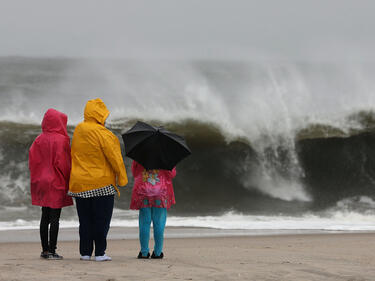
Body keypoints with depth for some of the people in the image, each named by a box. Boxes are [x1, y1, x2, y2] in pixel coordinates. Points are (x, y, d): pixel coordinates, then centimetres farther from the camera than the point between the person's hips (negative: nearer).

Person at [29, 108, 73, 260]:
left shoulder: (39, 140, 5)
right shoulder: (61, 140, -12)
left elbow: (32, 158, 3)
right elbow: (62, 162, -16)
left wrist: (37, 177, 11)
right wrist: (67, 179, -4)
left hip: (41, 181, 6)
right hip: (56, 184, -6)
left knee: (45, 217, 13)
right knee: (55, 217, -3)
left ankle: (45, 249, 16)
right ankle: (52, 251, -4)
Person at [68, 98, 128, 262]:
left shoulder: (78, 131, 7)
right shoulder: (102, 133, -14)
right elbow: (113, 156, -12)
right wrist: (122, 176, -4)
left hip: (80, 183, 6)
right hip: (101, 183, -6)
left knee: (85, 219, 11)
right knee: (101, 219, 1)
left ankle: (85, 252, 12)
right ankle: (100, 253, -1)